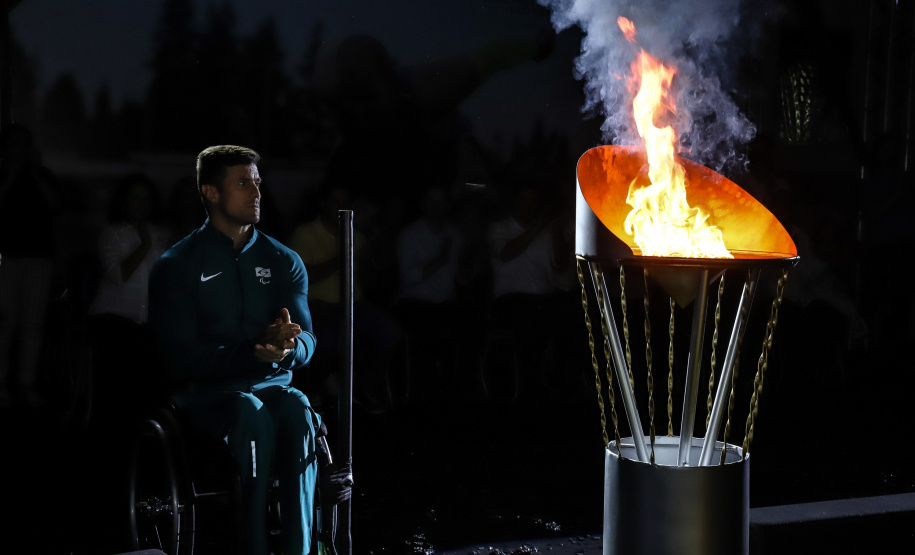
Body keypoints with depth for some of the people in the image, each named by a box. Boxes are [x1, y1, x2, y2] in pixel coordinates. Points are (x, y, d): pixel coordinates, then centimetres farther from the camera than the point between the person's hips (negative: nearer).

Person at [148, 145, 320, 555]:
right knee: (252, 414, -35)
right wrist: (252, 351, -24)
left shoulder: (284, 261, 12)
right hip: (205, 391, -3)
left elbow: (306, 342, 2)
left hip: (271, 384, 3)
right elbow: (180, 356, -9)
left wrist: (287, 348, -24)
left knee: (298, 412, -32)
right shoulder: (176, 265, 2)